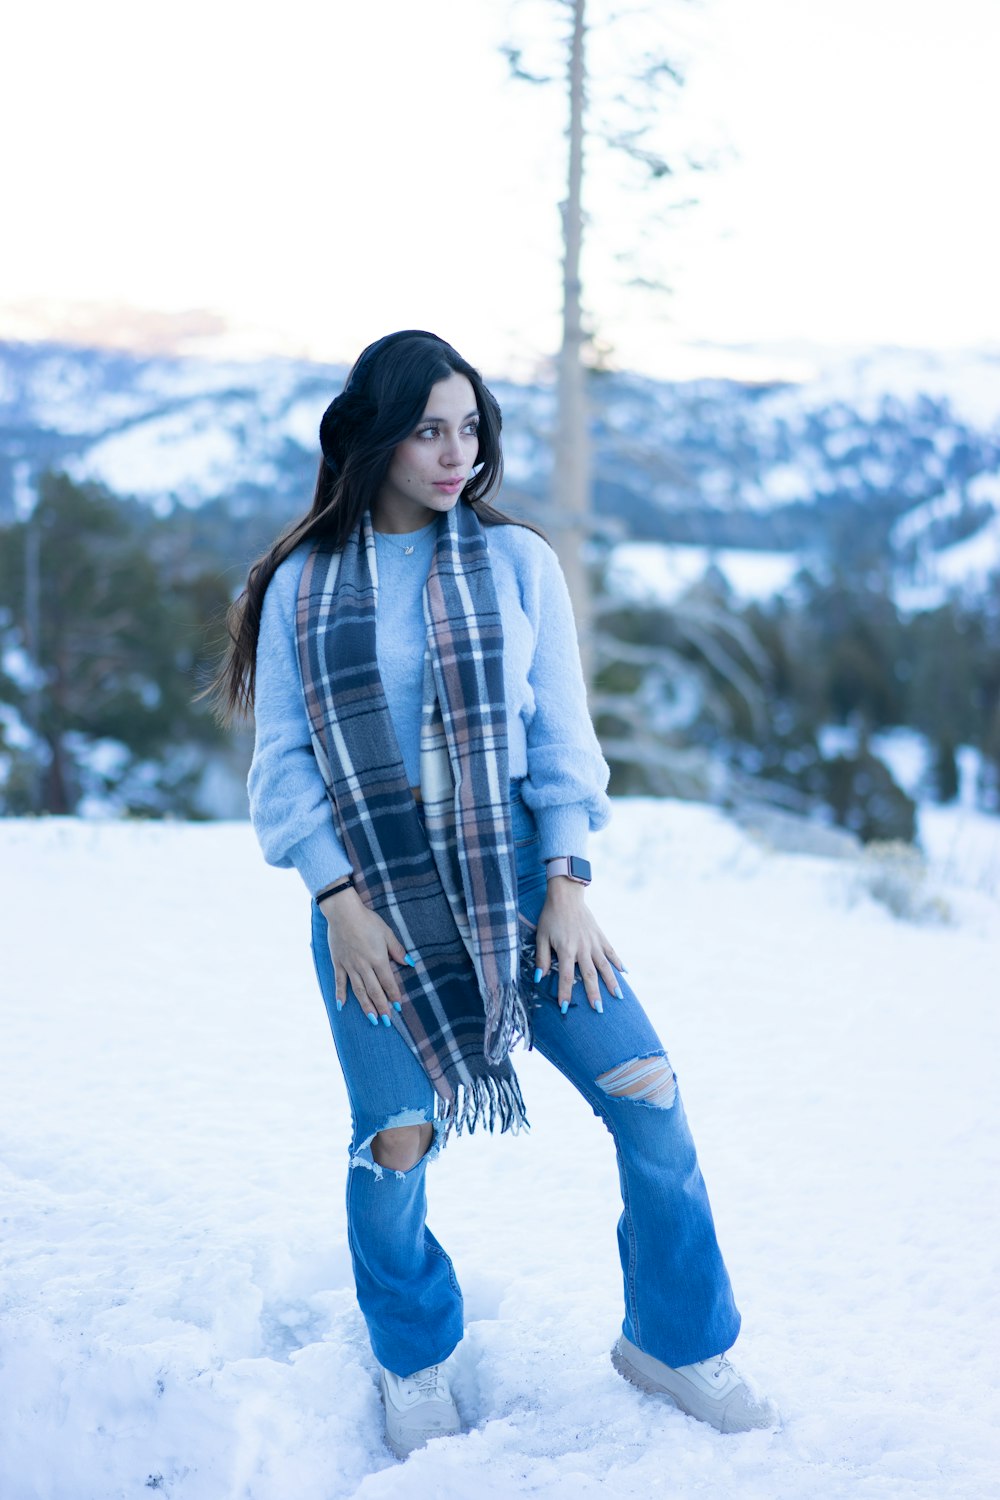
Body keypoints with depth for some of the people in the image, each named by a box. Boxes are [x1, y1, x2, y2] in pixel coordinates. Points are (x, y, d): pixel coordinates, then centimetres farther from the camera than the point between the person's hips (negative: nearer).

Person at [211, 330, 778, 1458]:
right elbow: (283, 760, 2)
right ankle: (413, 1365, 27)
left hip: (517, 880, 1)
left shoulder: (516, 560, 4)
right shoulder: (301, 587, 3)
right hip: (374, 901, -1)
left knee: (648, 1095, -4)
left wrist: (566, 885, -5)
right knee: (396, 1143, 0)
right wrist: (340, 902, -8)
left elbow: (558, 733, 2)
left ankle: (669, 1341, 18)